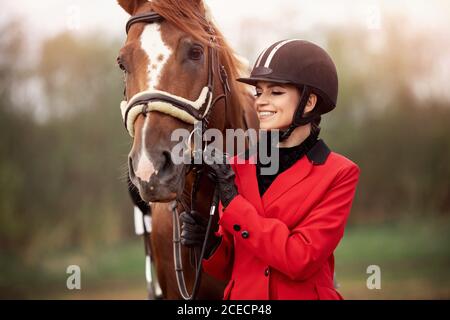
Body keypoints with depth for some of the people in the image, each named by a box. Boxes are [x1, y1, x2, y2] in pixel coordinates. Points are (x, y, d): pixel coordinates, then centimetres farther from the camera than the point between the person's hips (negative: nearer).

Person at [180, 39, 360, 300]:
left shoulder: (339, 174, -11)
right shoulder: (237, 166, 0)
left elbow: (301, 259, -21)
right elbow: (228, 267, 6)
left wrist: (232, 203, -21)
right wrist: (211, 246, -14)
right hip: (242, 296, 3)